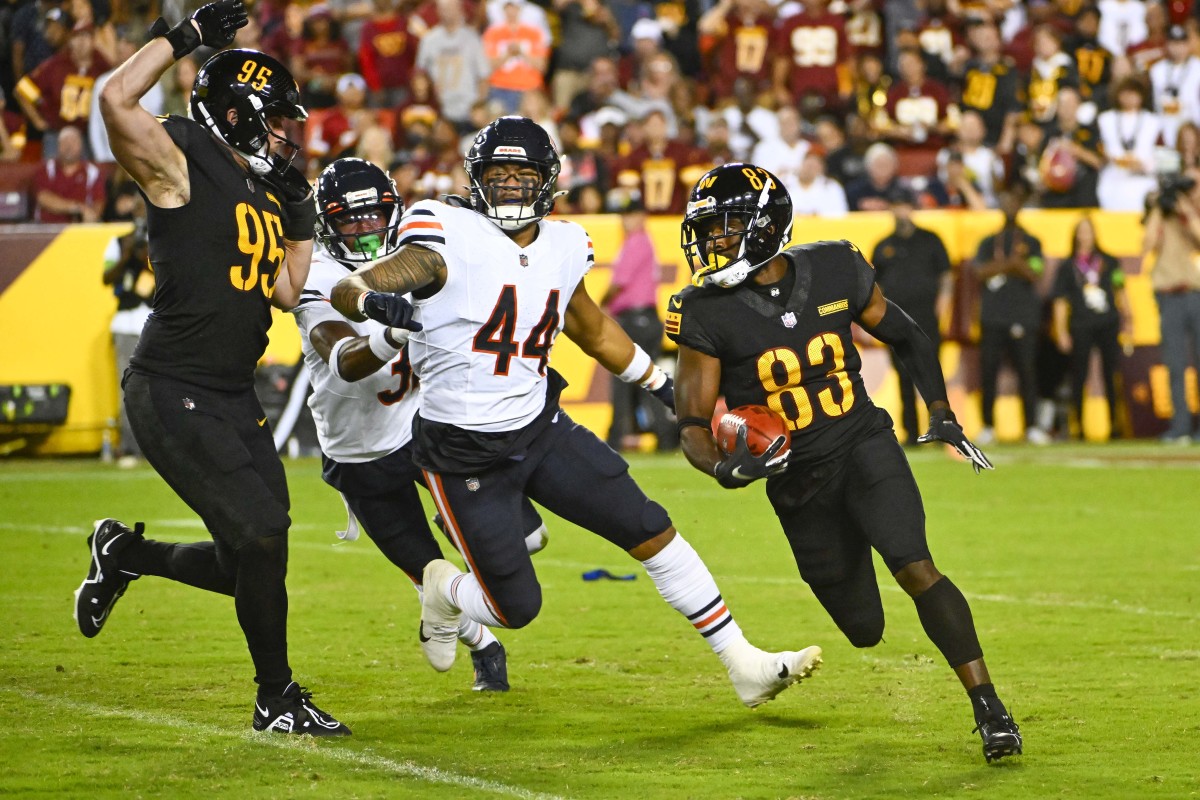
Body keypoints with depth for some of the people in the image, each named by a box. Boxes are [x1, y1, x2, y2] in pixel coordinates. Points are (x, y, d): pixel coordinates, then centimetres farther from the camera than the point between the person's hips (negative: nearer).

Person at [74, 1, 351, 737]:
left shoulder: (268, 194, 15)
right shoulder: (181, 166, -8)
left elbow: (287, 293, 17)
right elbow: (117, 99, -24)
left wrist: (303, 222, 9)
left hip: (234, 399, 8)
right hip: (174, 394, -8)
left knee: (246, 564, 8)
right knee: (261, 535, -11)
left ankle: (125, 554, 35)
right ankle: (278, 699, 5)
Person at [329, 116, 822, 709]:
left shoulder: (561, 246, 3)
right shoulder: (450, 237, -17)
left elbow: (595, 331, 22)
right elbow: (346, 291, -27)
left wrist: (668, 389, 27)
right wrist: (371, 300, -51)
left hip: (542, 431, 5)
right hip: (465, 454, -5)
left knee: (652, 532, 1)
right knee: (516, 609, 0)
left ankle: (744, 665, 11)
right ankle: (443, 591, 36)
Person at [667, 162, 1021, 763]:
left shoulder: (835, 272, -6)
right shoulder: (709, 314, -12)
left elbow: (906, 337, 10)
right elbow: (693, 424, -11)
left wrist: (941, 414, 0)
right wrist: (723, 468, -33)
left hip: (864, 444, 0)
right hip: (796, 481, 0)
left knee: (915, 569, -24)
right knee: (865, 631, 8)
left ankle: (988, 707, -18)